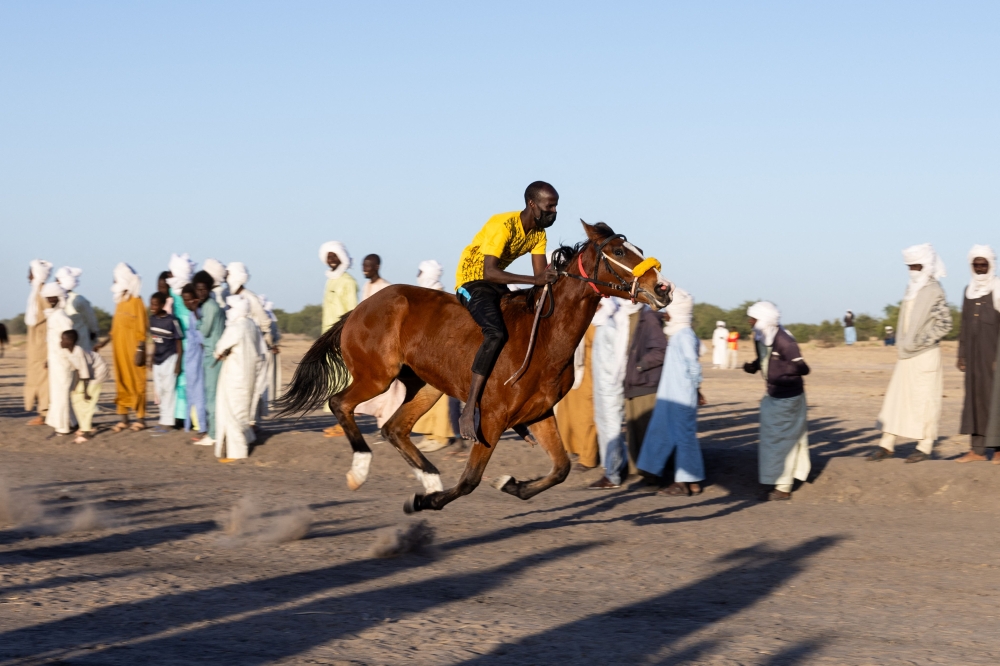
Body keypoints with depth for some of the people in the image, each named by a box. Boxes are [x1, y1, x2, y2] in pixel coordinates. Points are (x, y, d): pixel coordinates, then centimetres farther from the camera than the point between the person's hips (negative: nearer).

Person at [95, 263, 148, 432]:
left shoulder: (135, 301, -10)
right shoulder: (120, 302, 13)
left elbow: (141, 329, -13)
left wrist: (140, 350, -18)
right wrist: (103, 343, 13)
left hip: (132, 350, -8)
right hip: (120, 350, 8)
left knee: (136, 383, -2)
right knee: (121, 383, 8)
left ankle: (140, 418, 4)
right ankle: (123, 419, 12)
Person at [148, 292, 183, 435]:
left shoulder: (172, 321, -15)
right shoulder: (152, 319, 4)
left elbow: (179, 343, -10)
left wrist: (178, 363, -12)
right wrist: (152, 359, 17)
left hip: (170, 358, -7)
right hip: (158, 359, 7)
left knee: (168, 389, -4)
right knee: (160, 391, 10)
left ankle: (168, 422, 0)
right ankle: (164, 420, 19)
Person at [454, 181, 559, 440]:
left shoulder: (538, 233, 1)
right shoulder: (503, 225, -25)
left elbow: (542, 275, -1)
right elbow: (489, 272, -35)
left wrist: (553, 279, -25)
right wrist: (535, 280, -41)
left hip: (496, 284, 9)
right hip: (473, 280, -9)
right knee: (496, 333, -32)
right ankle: (469, 411, -34)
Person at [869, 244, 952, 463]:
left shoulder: (934, 292, -10)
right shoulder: (911, 290, 12)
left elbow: (944, 324, -14)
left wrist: (917, 343, -16)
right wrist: (901, 345, 11)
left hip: (925, 356, -7)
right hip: (906, 356, 7)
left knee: (924, 399, -1)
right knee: (895, 397, 6)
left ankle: (925, 446, 6)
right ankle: (887, 444, 9)